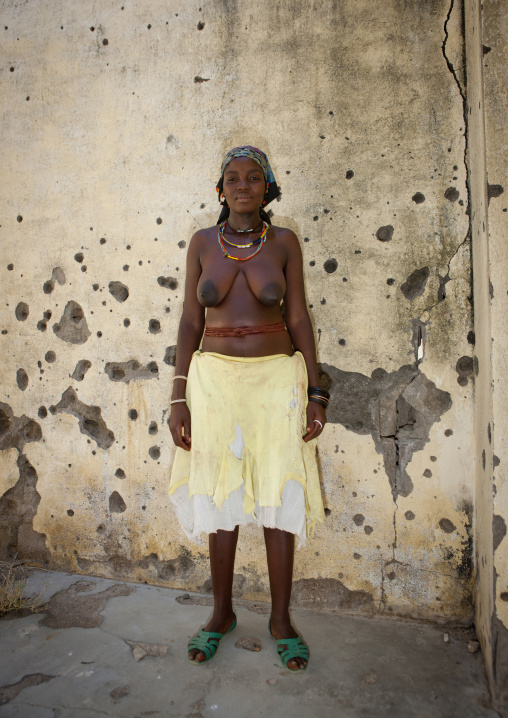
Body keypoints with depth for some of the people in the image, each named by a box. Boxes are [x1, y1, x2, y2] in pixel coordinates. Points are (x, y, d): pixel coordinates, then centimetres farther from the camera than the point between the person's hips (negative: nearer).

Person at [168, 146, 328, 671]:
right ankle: (222, 612, 30)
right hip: (215, 378, 1)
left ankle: (281, 618, 24)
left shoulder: (284, 242, 3)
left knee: (279, 498, 4)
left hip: (276, 377, -1)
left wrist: (316, 393, -5)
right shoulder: (203, 243, 5)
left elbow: (298, 318, 1)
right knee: (220, 497, 9)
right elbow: (190, 321, 4)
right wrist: (179, 398, -2)